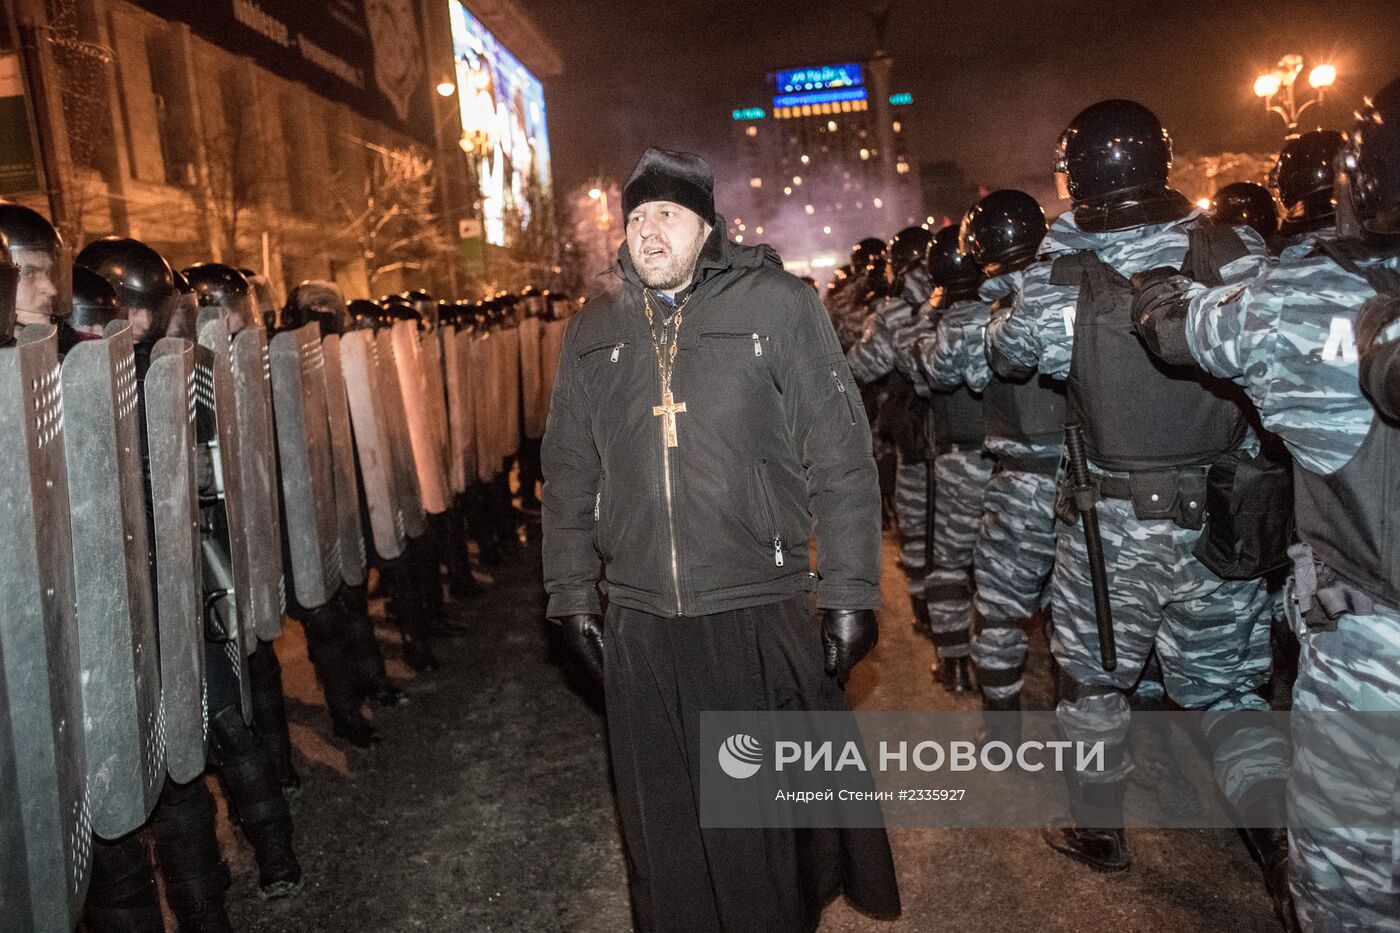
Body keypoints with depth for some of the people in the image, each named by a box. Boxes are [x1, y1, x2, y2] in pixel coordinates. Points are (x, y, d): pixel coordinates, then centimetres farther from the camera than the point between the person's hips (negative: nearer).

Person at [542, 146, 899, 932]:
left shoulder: (780, 307, -4)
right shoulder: (592, 333, 7)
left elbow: (842, 462, -5)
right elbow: (568, 474, 12)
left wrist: (851, 593, -7)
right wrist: (573, 592, 10)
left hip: (761, 615, -3)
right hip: (639, 624, 3)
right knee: (665, 826, 17)